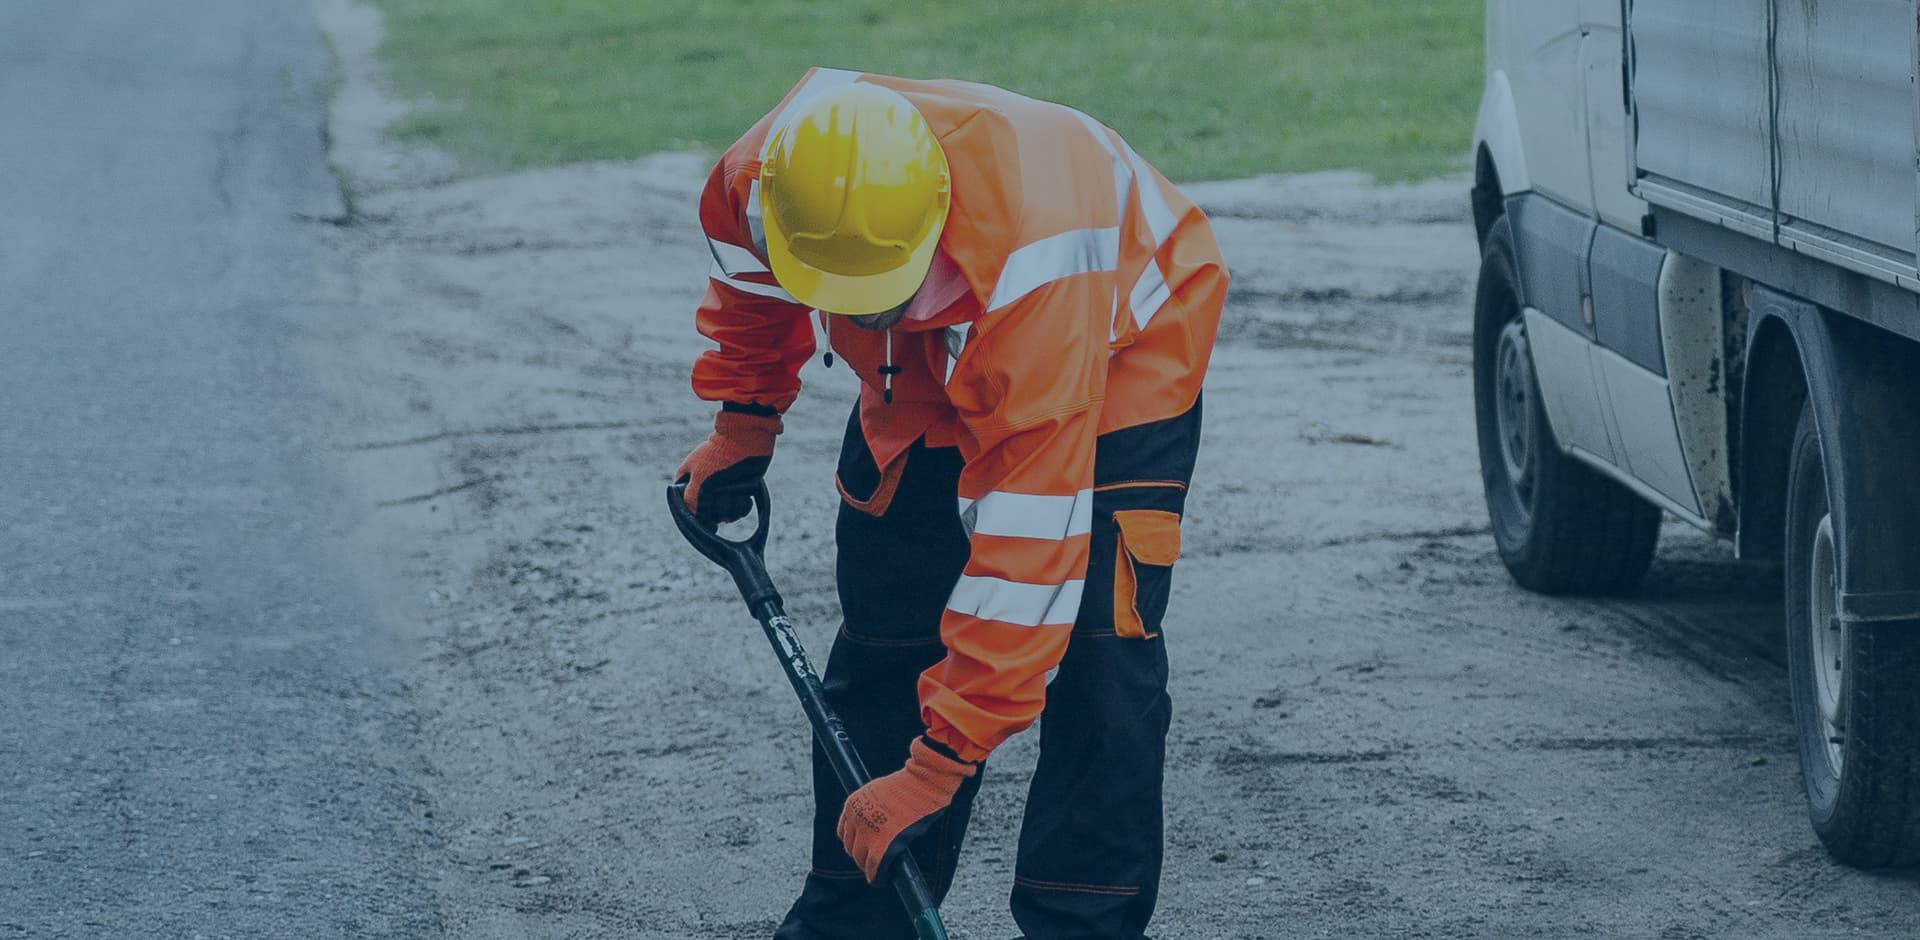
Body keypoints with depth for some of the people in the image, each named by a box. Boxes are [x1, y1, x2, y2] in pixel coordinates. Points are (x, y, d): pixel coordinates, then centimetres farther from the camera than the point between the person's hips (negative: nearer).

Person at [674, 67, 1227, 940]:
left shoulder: (1029, 265, -46)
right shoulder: (754, 185, -30)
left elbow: (1028, 534, -44)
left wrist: (941, 761, -41)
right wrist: (743, 423, 3)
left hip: (1116, 362, -5)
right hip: (923, 380, 5)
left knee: (1099, 657, -19)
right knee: (880, 649, 3)